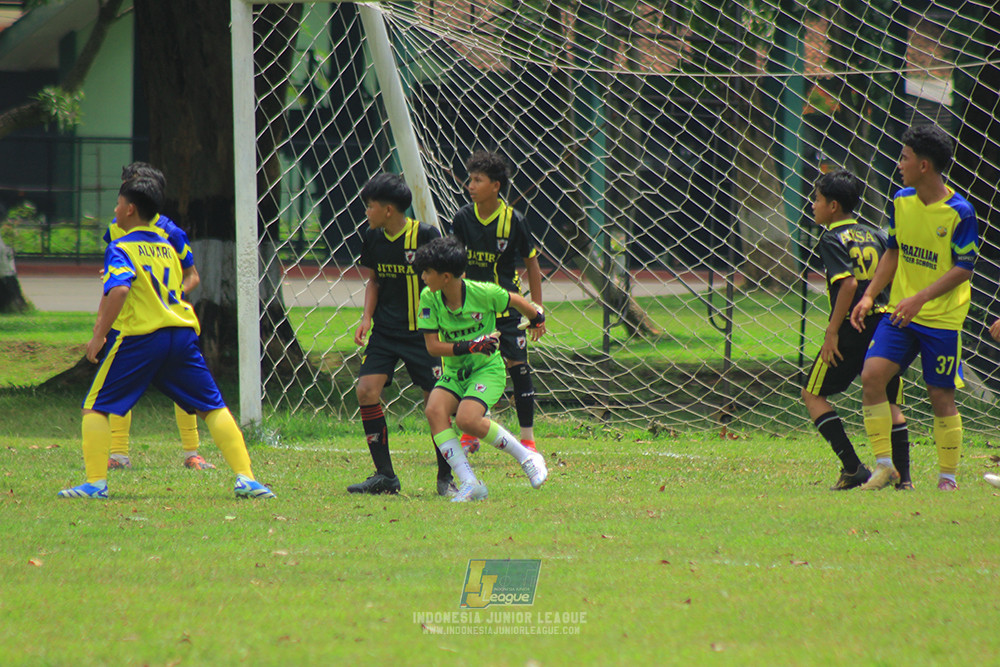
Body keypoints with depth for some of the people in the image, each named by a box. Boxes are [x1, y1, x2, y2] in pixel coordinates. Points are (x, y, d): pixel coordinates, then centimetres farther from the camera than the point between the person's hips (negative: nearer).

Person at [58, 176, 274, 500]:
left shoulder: (120, 249, -3)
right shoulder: (167, 247, 18)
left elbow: (119, 290, -21)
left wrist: (99, 336, -16)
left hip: (139, 337, -5)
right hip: (182, 333, 5)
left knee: (95, 407, 6)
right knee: (213, 407, 9)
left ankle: (95, 482, -5)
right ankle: (245, 478, -1)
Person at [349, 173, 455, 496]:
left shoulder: (425, 235, -12)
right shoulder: (372, 237, 3)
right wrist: (367, 318, 0)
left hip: (421, 332, -5)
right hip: (384, 332, 5)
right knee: (367, 389, -11)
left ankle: (446, 477, 11)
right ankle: (384, 475, -3)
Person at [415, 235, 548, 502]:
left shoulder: (483, 292, -17)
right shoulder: (429, 298, -7)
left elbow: (516, 301, 3)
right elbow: (433, 346, -9)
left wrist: (536, 319, 22)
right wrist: (470, 346, -23)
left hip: (488, 369, -4)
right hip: (453, 373, 4)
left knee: (467, 419, -28)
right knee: (435, 409, -25)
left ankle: (526, 457, -6)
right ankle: (469, 483, -23)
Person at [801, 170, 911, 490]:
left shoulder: (833, 239, -6)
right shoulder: (876, 235, 14)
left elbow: (848, 283, -18)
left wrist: (833, 332, -17)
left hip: (853, 326, -6)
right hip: (886, 325, 6)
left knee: (813, 394, 7)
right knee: (888, 401, 14)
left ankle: (852, 467, -4)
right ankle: (903, 475, 4)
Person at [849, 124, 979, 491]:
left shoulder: (960, 212, -14)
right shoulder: (901, 201, 4)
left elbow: (963, 269, -13)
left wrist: (920, 298, -23)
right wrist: (869, 295, 5)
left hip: (942, 319, -5)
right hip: (900, 312, 5)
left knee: (941, 396, 0)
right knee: (872, 375, -12)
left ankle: (948, 477, 16)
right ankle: (884, 465, -3)